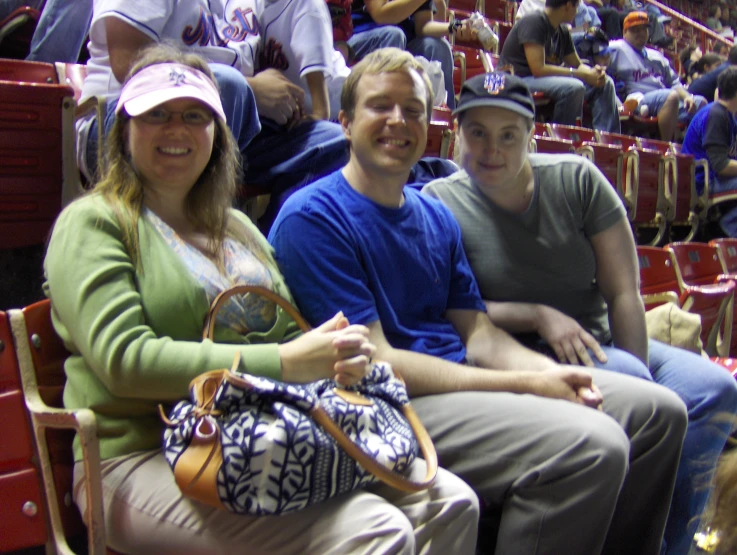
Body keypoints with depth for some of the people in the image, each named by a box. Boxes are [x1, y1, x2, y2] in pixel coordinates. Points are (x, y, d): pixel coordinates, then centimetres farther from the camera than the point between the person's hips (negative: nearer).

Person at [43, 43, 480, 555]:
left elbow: (291, 333, 20)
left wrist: (343, 356, -5)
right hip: (144, 460, -6)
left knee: (451, 502, -12)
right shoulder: (92, 222, 1)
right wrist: (283, 362, -19)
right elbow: (124, 359, -13)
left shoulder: (239, 228, 22)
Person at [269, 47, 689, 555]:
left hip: (461, 376, 9)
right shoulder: (312, 217, -11)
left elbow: (476, 332, 12)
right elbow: (375, 363, -16)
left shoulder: (437, 217, 15)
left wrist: (547, 370, -10)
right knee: (590, 444, -28)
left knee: (658, 409, 6)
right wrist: (526, 385, -18)